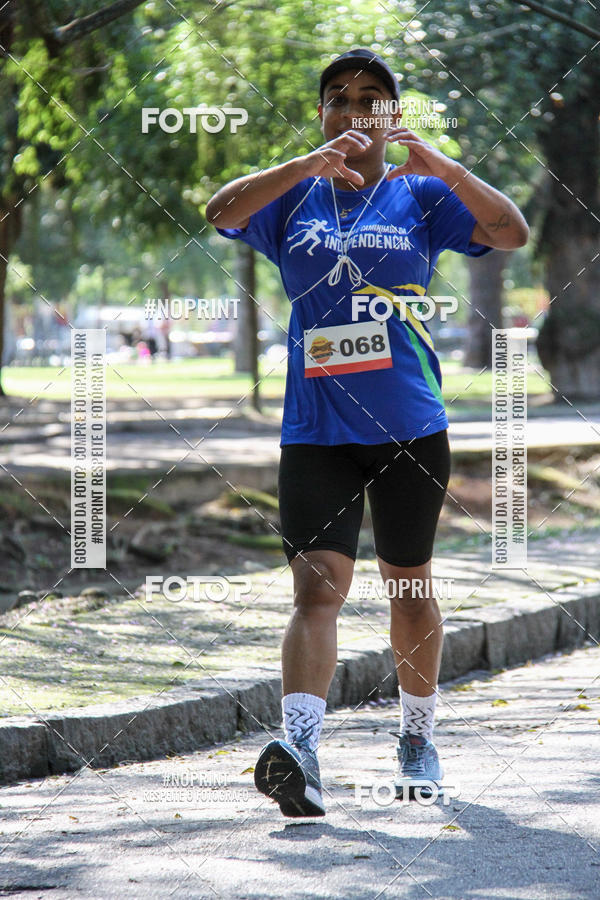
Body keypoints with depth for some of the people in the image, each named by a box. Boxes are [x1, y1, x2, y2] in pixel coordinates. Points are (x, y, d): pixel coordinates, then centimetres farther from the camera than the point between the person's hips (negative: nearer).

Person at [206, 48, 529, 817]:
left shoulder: (420, 196, 5)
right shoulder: (294, 198, 8)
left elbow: (512, 234, -8)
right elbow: (221, 212, -10)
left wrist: (439, 164, -22)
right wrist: (311, 164, -23)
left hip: (409, 427, 0)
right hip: (314, 429, 0)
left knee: (409, 586, 12)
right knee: (318, 582, -15)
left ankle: (417, 738, 30)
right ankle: (300, 754, -28)